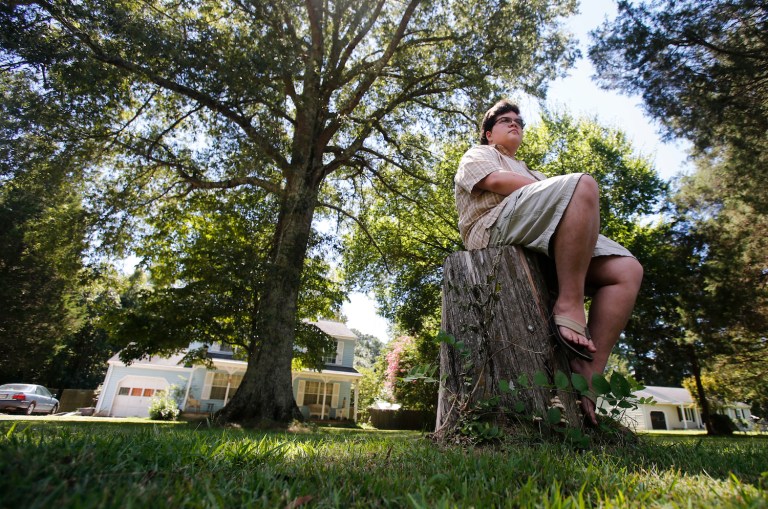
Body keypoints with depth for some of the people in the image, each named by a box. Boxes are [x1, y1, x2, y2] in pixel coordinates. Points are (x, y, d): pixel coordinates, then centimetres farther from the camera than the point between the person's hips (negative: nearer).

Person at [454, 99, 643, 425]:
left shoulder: (526, 170, 44)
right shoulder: (477, 154, 24)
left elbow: (552, 198, 26)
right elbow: (496, 180, -2)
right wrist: (564, 192, -3)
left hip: (554, 241, 7)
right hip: (496, 227, -7)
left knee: (627, 270, -11)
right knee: (583, 184, -29)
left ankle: (588, 371, -22)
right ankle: (569, 306, -31)